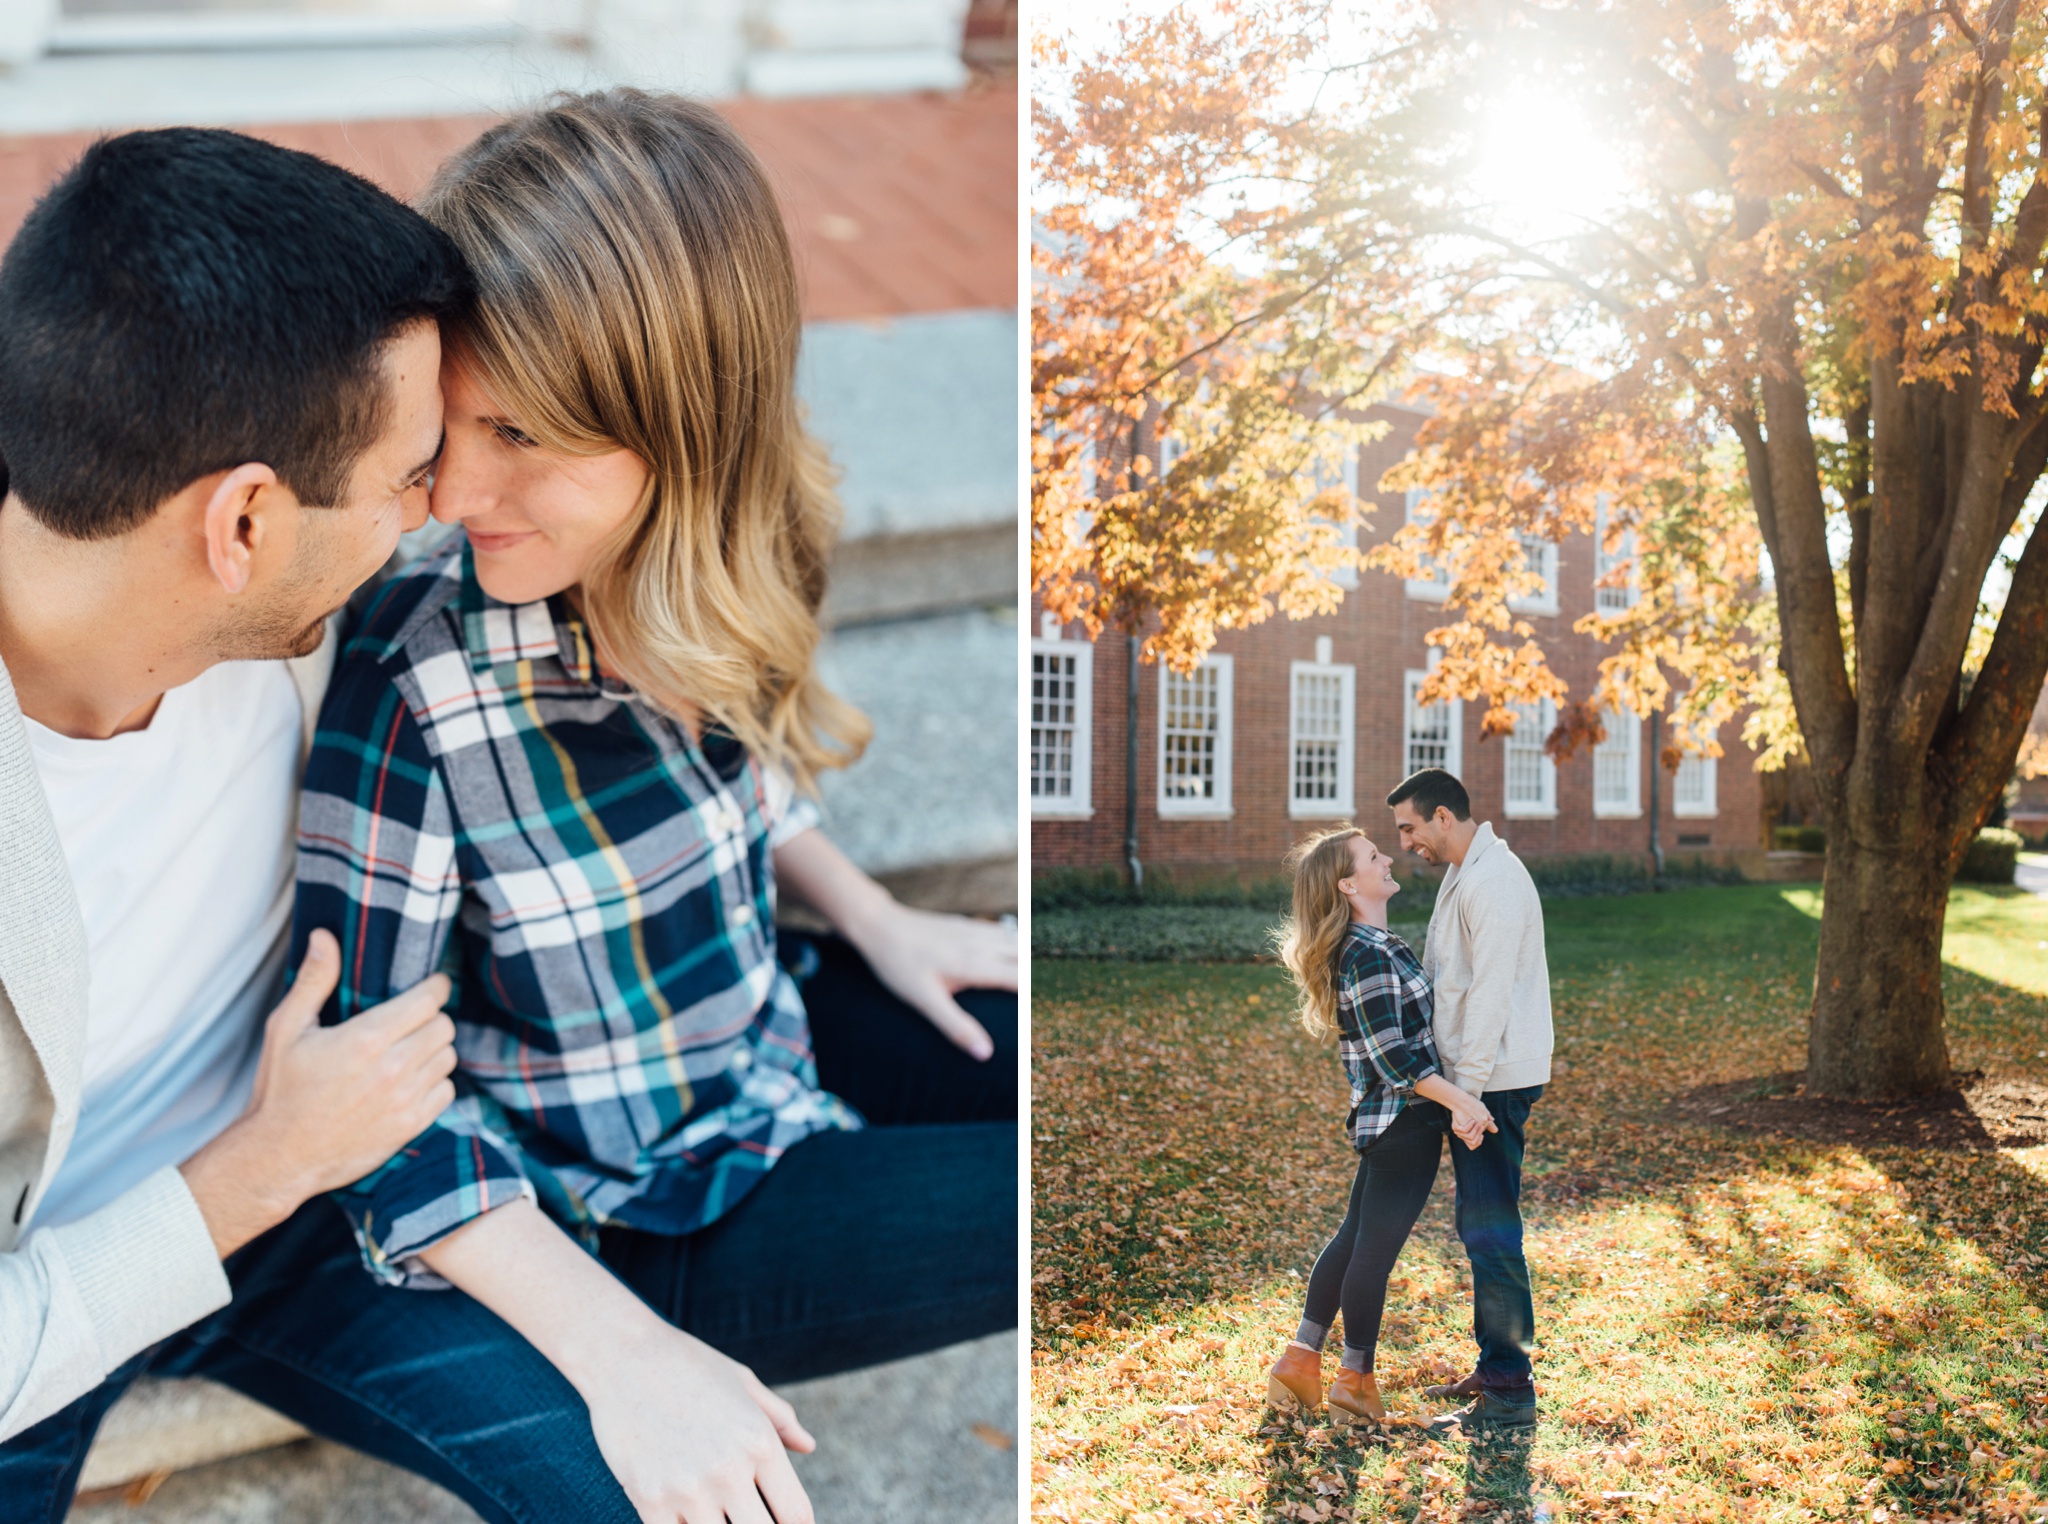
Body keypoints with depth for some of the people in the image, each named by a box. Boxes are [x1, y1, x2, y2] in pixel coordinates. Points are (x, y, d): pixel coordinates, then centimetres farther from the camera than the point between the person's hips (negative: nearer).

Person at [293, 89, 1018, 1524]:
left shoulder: (695, 571, -14)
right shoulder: (409, 694, -31)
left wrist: (876, 920, 2)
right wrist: (626, 1356, -27)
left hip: (769, 1019, 6)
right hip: (652, 1219, -6)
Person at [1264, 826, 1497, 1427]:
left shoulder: (1365, 947, 11)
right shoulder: (1372, 956, -21)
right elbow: (1392, 1057, -23)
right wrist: (1461, 1101, -22)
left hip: (1380, 1120, 10)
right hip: (1405, 1120, -10)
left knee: (1354, 1237, 16)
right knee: (1376, 1249, 2)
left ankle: (1301, 1361, 22)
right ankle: (1354, 1383, 14)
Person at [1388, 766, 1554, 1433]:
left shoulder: (1491, 882, -18)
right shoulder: (1466, 873, 16)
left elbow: (1491, 991, -22)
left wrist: (1468, 1085, -22)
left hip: (1494, 1078, -11)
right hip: (1479, 1075, 11)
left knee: (1489, 1229, -7)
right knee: (1481, 1226, 16)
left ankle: (1510, 1393, 0)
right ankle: (1492, 1369, 27)